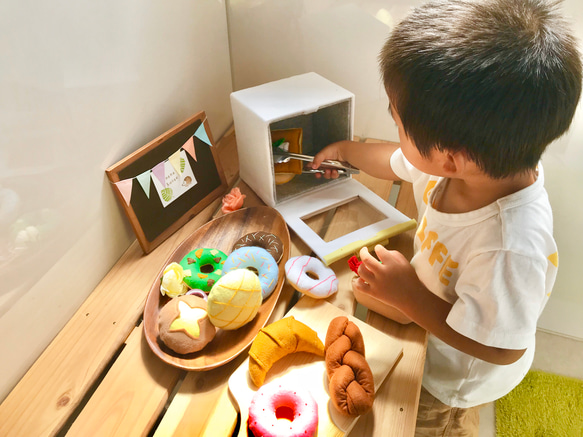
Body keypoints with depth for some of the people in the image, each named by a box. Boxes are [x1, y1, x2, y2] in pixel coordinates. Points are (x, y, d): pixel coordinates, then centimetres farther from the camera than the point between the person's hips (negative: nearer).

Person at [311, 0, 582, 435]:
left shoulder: (513, 251, -49)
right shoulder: (477, 162, -26)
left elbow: (502, 349, -32)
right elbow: (398, 162, -4)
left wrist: (409, 296, -33)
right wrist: (342, 149, 10)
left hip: (456, 378, -6)